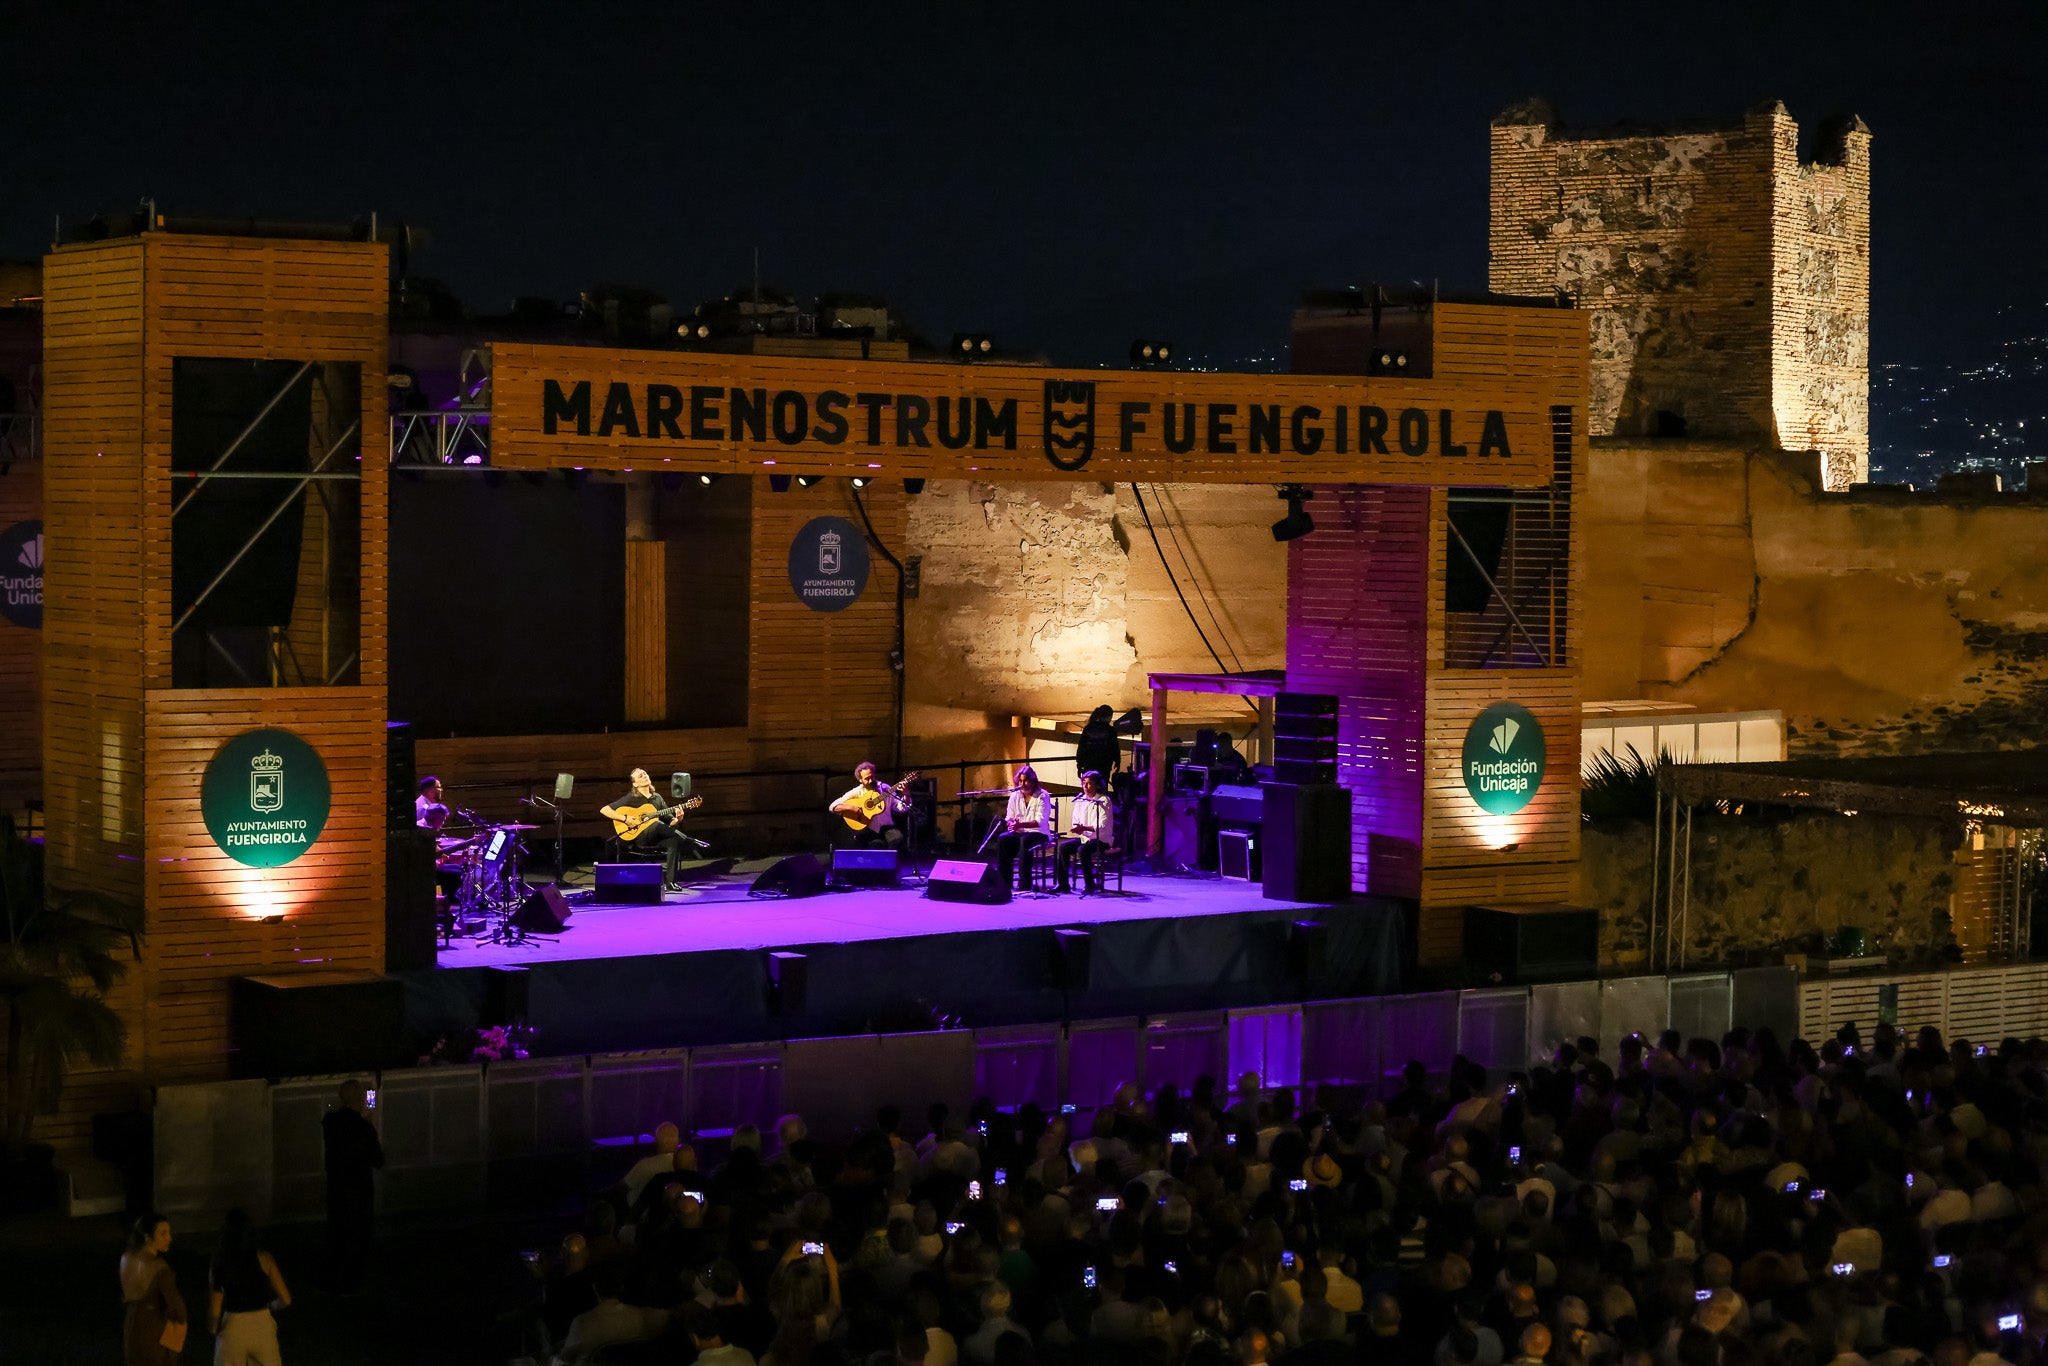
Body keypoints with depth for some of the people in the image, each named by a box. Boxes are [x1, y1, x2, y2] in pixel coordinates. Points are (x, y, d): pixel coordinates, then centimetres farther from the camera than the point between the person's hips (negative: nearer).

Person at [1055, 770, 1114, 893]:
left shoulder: (1103, 801, -7)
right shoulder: (1080, 800, 14)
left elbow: (1103, 826, -17)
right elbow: (1075, 821, 14)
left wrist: (1085, 828, -28)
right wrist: (1077, 829, -11)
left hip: (1101, 839, -7)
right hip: (1083, 837, 7)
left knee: (1082, 849, -34)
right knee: (1063, 847, -16)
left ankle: (1090, 884, -24)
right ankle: (1063, 883, -15)